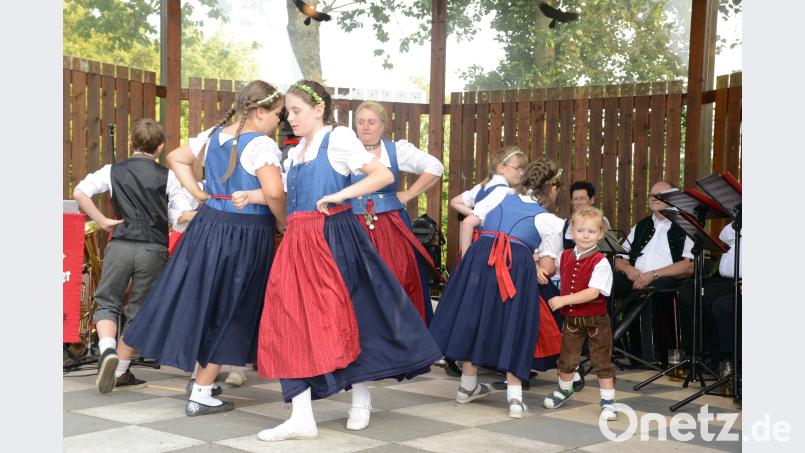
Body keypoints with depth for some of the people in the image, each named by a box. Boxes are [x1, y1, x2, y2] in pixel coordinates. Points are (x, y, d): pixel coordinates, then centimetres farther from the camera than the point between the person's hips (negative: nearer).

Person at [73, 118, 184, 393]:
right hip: (154, 249, 0)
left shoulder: (113, 171, 5)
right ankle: (120, 372, 17)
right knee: (138, 310, 12)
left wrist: (102, 221, 0)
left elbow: (79, 192, -5)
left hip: (120, 245, 0)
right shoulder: (167, 176, 1)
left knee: (107, 301, 14)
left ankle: (107, 349, -12)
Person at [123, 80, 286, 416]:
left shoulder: (213, 135, 6)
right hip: (246, 235, -6)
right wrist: (284, 221, -12)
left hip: (208, 223, 7)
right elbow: (274, 192, -30)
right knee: (226, 313, 5)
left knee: (197, 298, 20)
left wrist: (197, 193, 16)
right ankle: (200, 395, 13)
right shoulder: (261, 144, -17)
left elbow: (175, 158, 18)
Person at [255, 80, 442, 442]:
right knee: (292, 322, -1)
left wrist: (340, 195, -16)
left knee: (345, 316, 0)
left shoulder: (338, 139, -1)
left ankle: (361, 399, 20)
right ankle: (301, 417, 1)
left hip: (332, 238, -7)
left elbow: (384, 175, -10)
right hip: (297, 242, 7)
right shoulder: (294, 154, 20)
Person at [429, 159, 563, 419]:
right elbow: (548, 266, 9)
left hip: (480, 254, 3)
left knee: (473, 317, 14)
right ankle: (514, 396, 4)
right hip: (519, 264, -2)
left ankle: (468, 386, 29)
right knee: (513, 325, 8)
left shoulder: (500, 196, 19)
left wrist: (466, 259, 13)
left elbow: (468, 223, 10)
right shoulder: (549, 221, 13)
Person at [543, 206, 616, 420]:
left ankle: (608, 401, 14)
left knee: (602, 363, 3)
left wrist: (564, 300, -27)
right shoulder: (565, 256, 2)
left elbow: (593, 292, -25)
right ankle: (564, 390, 40)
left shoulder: (600, 262, -16)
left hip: (595, 320, -5)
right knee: (567, 360, 16)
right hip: (571, 318, 5)